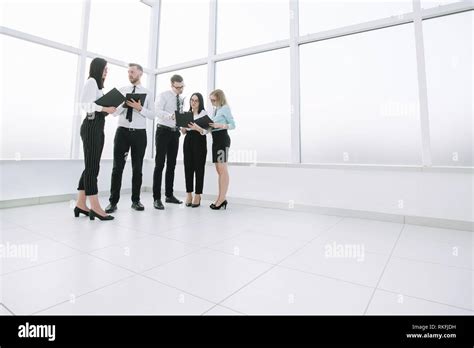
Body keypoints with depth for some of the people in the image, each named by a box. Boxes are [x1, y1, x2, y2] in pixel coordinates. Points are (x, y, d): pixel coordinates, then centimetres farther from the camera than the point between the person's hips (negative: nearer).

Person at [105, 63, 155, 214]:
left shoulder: (147, 93, 8)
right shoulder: (122, 90, 11)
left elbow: (152, 115, 0)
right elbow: (114, 112, 4)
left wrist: (139, 108, -15)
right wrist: (124, 104, -13)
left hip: (139, 133, 0)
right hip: (122, 131, 1)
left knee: (137, 168, 6)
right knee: (118, 167, -1)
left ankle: (136, 200, 16)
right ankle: (113, 201, 7)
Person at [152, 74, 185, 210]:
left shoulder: (181, 99, 15)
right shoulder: (163, 96, -5)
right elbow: (158, 111, -21)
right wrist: (171, 115, -39)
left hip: (175, 132, 6)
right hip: (163, 131, -6)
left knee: (172, 164, 9)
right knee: (160, 164, -8)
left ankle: (169, 195, 19)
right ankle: (157, 198, -5)